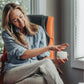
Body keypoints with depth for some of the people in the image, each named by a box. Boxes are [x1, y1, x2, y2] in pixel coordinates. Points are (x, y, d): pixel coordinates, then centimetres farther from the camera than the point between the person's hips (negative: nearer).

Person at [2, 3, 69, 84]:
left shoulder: (38, 30, 14)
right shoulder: (7, 34, 5)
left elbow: (43, 57, 10)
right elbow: (23, 55, -8)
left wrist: (54, 60, -14)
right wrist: (49, 47, -14)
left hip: (35, 72, 2)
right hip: (13, 73, -2)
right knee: (46, 63, -31)